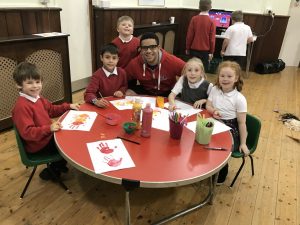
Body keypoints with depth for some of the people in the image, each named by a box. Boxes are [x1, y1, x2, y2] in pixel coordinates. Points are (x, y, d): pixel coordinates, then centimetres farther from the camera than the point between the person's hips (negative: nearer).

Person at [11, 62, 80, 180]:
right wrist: (49, 128, -40)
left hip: (47, 135, 9)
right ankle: (53, 170, 14)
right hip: (37, 145, -9)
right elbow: (27, 132, -29)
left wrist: (68, 106, 7)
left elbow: (51, 109, 19)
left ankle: (58, 164, 29)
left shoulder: (37, 97, 3)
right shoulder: (21, 106, -27)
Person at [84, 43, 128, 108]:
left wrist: (121, 91, -4)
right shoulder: (97, 75, -13)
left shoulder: (122, 72, -1)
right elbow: (88, 94, -21)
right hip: (103, 107, -3)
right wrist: (96, 102, -41)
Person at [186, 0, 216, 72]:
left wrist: (187, 48, 8)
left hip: (194, 49, 2)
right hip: (205, 50, -2)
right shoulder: (211, 21, -8)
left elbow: (189, 35, -2)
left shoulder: (194, 19, -4)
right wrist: (211, 52, 2)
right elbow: (212, 39, -7)